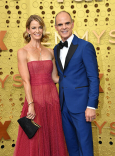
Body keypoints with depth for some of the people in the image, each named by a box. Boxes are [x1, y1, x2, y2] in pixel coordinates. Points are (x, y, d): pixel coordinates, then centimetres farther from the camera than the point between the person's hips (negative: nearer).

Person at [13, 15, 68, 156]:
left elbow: (55, 78, 10)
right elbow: (26, 81, -11)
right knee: (35, 142, 6)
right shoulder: (23, 52, -4)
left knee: (53, 140, 12)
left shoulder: (50, 52, 9)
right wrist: (31, 105, -17)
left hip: (52, 98, 4)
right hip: (35, 99, -4)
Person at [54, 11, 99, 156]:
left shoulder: (85, 46, -9)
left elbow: (94, 78, -11)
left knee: (84, 143, 4)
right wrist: (60, 99, 9)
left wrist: (91, 106, -15)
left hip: (80, 103, -6)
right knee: (70, 142, 17)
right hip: (63, 104, 6)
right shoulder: (56, 49, 11)